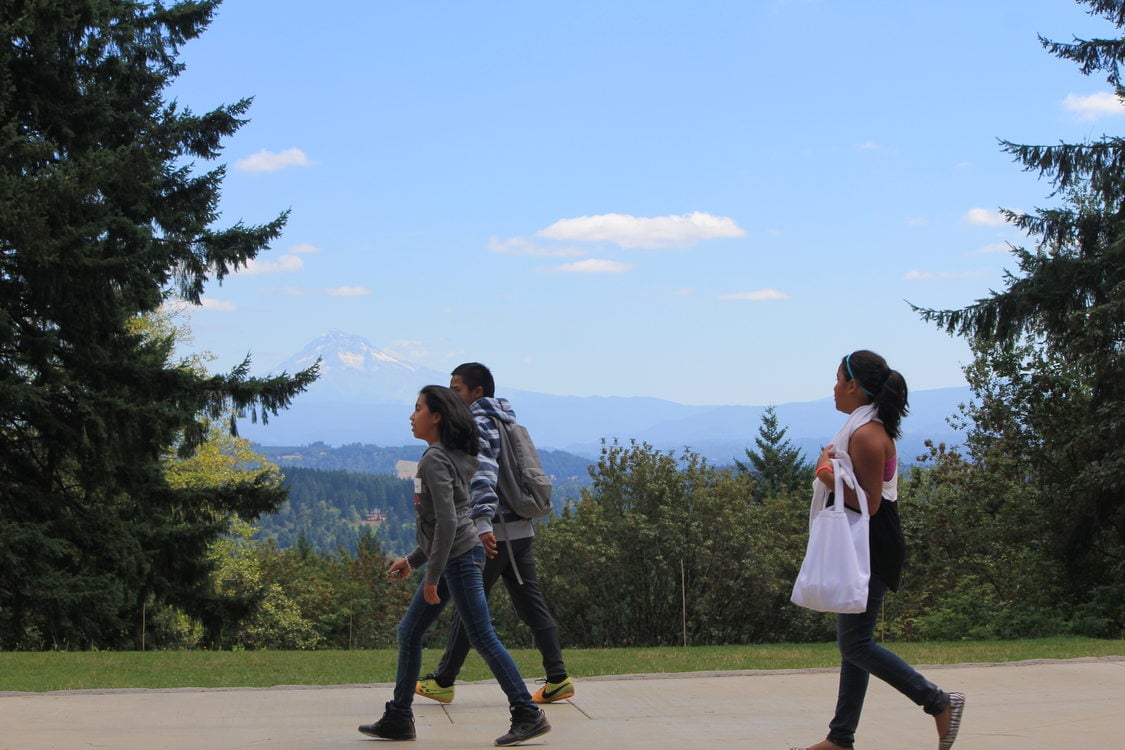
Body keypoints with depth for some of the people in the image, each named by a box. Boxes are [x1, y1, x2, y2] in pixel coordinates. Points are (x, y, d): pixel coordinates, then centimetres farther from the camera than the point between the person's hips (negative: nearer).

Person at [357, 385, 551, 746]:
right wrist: (413, 560, 25)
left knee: (483, 638, -7)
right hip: (451, 558, 10)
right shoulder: (451, 456, 14)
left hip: (459, 557, -10)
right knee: (409, 632, 13)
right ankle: (398, 719, 18)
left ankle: (528, 715, -1)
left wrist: (432, 576, -19)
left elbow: (447, 521, -23)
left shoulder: (435, 459, -15)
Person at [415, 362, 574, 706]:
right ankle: (558, 678, 1)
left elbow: (482, 472, -24)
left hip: (495, 532, -9)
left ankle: (443, 681, 9)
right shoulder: (504, 421, 20)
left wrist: (483, 522, -33)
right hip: (521, 529, 9)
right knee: (531, 603, 6)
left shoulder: (476, 424, -9)